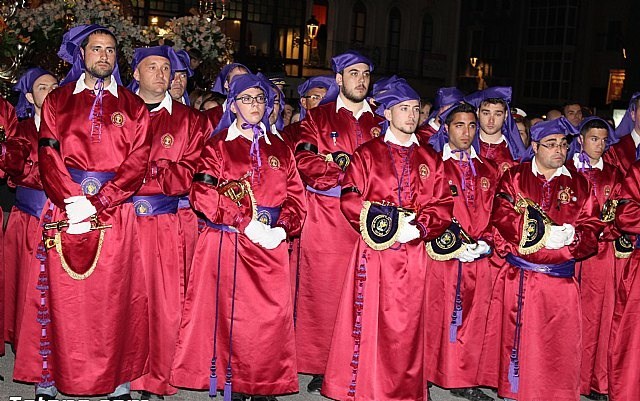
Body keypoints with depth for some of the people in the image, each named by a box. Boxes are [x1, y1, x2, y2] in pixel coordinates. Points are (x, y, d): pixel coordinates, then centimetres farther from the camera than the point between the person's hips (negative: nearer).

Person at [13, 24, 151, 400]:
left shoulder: (133, 107, 9)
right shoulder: (57, 100, 11)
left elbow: (137, 163, -1)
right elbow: (48, 155, 1)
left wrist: (96, 204, -12)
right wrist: (71, 201, -14)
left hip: (114, 211, 0)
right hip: (64, 209, 0)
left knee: (113, 297, 1)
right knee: (61, 295, 0)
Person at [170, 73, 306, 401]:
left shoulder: (279, 149, 16)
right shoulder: (218, 145, 5)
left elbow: (295, 196, 11)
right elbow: (203, 193, -7)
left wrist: (282, 228, -8)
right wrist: (246, 224, -14)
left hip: (271, 245, 3)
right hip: (228, 244, -3)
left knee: (272, 315, -1)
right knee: (231, 314, -3)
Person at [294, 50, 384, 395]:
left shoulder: (380, 121, 16)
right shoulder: (318, 117, 10)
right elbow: (304, 161, -3)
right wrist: (343, 164, -12)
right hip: (325, 218, -2)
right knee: (322, 289, -1)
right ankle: (320, 366, 8)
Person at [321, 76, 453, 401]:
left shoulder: (430, 159, 13)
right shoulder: (367, 154, 4)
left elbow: (443, 206, 6)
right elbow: (349, 200, -4)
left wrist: (416, 227, -11)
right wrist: (386, 224, -14)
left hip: (413, 254, 2)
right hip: (374, 251, -2)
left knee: (407, 325, 5)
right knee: (368, 321, -1)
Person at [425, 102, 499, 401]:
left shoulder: (488, 170, 15)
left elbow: (494, 211, 13)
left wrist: (485, 242, -3)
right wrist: (452, 247, -13)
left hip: (479, 257, 4)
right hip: (441, 256, -4)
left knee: (472, 320, 8)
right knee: (434, 318, 0)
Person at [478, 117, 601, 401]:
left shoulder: (579, 185, 11)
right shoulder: (514, 177, 6)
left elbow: (592, 230, 5)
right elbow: (502, 218, -9)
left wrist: (571, 237, -18)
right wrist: (544, 233, -19)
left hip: (560, 280, 1)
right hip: (517, 278, -1)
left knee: (557, 347, 1)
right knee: (515, 338, 4)